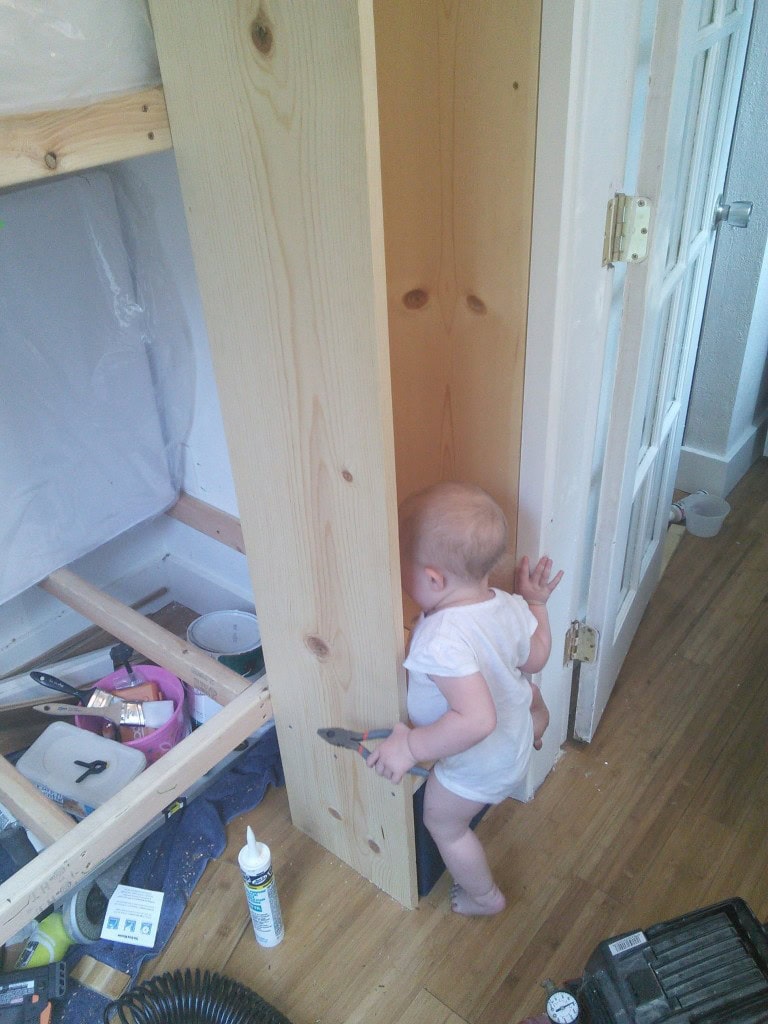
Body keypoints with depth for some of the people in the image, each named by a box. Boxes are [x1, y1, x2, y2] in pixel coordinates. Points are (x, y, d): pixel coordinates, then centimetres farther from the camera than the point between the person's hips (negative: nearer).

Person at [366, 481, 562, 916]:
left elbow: (477, 720, -47)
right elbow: (537, 658, -1)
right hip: (517, 745, 6)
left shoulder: (443, 641, -42)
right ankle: (537, 722, 68)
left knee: (444, 824, 24)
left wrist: (411, 746, -38)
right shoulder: (510, 606, -19)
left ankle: (486, 897, 45)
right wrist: (536, 602, 10)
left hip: (477, 769, -6)